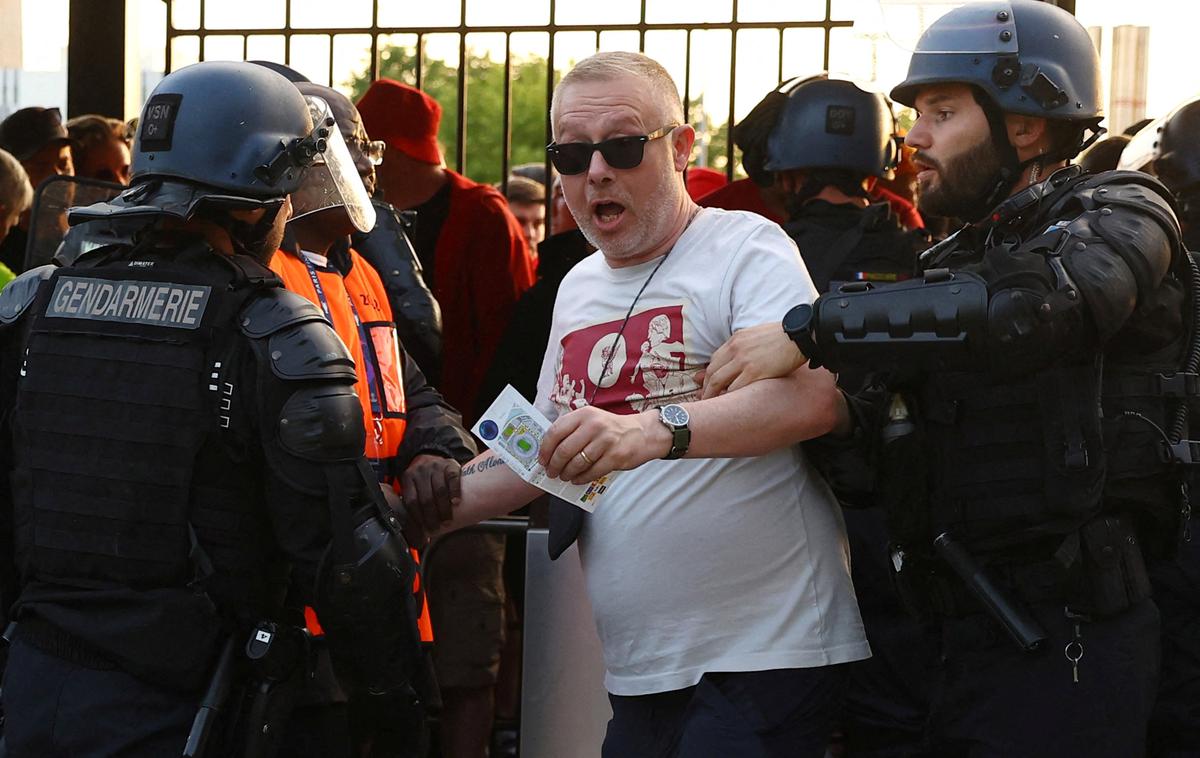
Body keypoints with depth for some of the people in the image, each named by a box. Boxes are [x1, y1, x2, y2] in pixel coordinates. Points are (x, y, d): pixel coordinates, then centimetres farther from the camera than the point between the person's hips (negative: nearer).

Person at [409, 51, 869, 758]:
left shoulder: (747, 248, -6)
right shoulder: (578, 288, 18)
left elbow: (817, 395, -23)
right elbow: (539, 453, 28)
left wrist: (654, 429, -35)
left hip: (764, 651, -7)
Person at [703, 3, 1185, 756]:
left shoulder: (1120, 218, -5)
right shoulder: (958, 262, 20)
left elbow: (1030, 306, -27)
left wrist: (807, 328, -25)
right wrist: (844, 418, 3)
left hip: (1064, 644, -7)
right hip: (965, 637, 7)